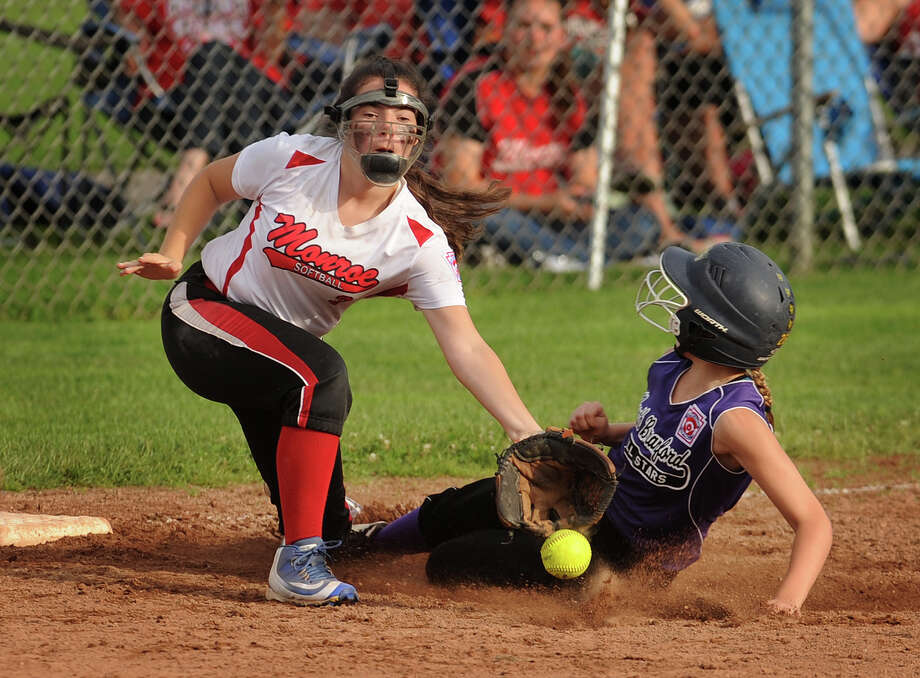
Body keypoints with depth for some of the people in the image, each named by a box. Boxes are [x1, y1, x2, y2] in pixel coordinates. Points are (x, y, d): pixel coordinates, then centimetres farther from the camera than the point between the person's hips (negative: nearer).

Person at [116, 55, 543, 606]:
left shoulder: (421, 242, -19)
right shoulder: (291, 159, -20)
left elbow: (466, 348, -25)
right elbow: (211, 183, 2)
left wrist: (528, 433, -37)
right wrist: (172, 254, -8)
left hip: (281, 344, 4)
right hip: (204, 313, -4)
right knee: (322, 376, -33)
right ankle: (300, 560, -31)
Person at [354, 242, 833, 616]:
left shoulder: (737, 417, -36)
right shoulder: (674, 369, -10)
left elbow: (814, 522, -37)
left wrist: (789, 600, -53)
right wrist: (604, 432, -8)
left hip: (629, 556, -6)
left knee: (447, 564, -5)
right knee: (453, 511, 15)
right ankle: (374, 539, 46)